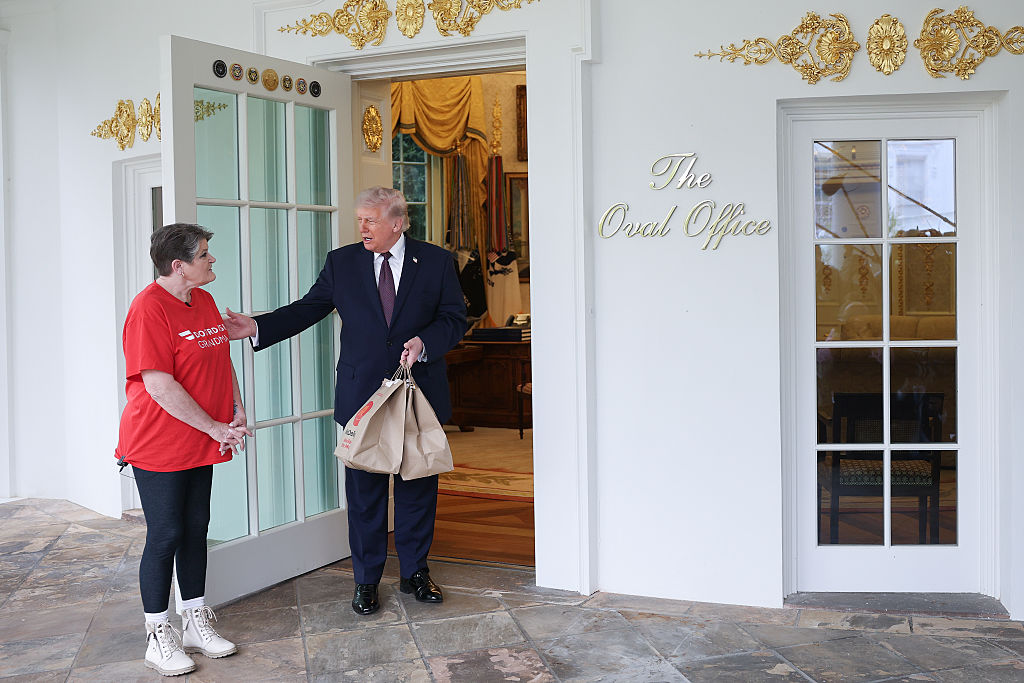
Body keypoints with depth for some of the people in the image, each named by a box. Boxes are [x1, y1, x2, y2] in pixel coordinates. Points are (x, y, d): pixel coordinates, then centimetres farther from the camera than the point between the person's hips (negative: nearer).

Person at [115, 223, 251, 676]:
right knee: (165, 535, 0)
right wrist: (215, 428, -16)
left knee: (196, 529, 13)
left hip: (201, 443, 8)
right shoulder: (149, 309, -18)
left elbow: (222, 362, 16)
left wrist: (237, 414, 2)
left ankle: (196, 624, 25)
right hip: (159, 446, -8)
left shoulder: (204, 302, 9)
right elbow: (160, 387, -21)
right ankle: (158, 637, 13)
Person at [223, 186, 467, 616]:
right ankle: (367, 581, 21)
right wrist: (257, 327, -10)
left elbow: (455, 318, 2)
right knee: (364, 491, 7)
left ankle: (415, 572, 27)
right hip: (362, 395, 1)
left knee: (418, 486, 11)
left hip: (420, 394, 0)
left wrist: (425, 342, -17)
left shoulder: (436, 261, 1)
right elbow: (307, 309, 3)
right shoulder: (342, 262, 4)